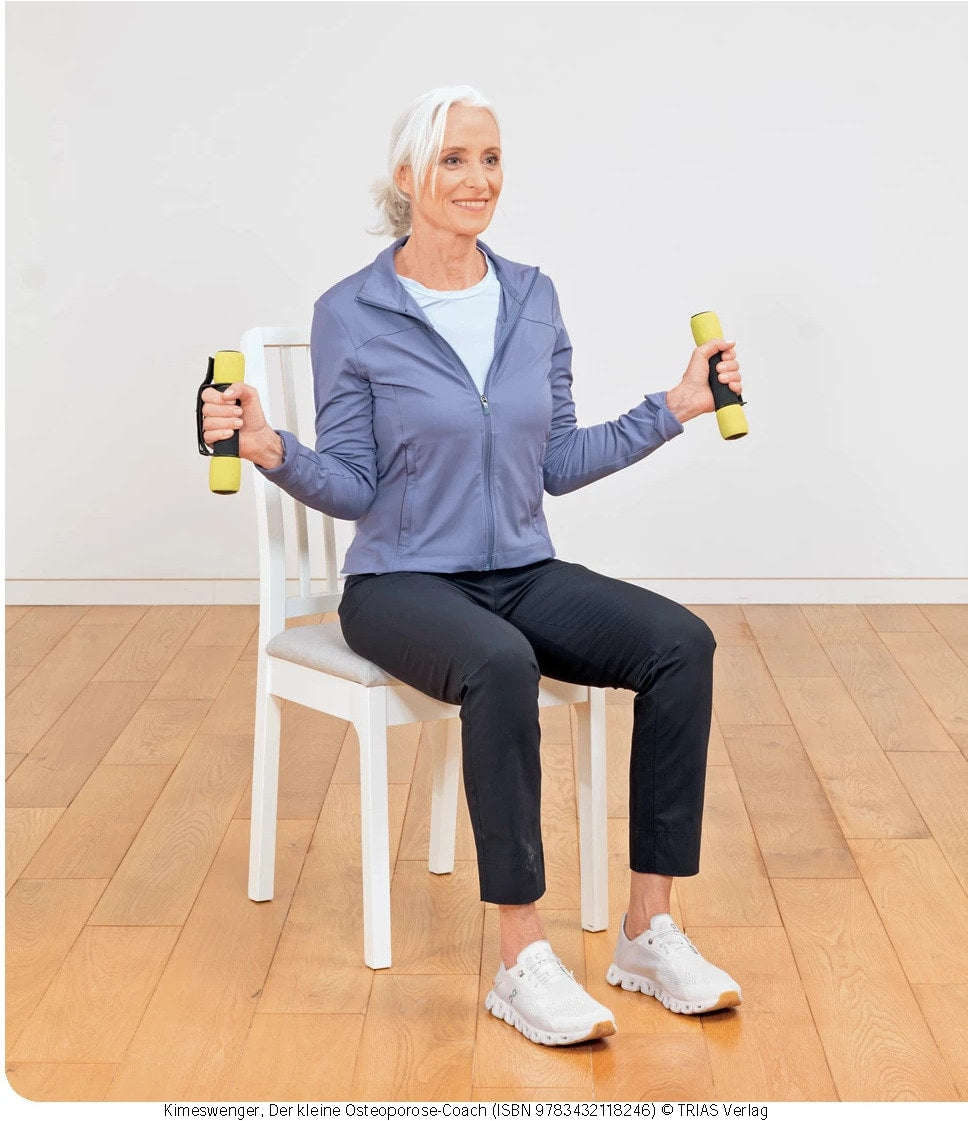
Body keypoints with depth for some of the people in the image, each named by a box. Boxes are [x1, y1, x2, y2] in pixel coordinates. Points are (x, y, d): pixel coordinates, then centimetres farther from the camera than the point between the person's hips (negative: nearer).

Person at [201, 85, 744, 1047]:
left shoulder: (533, 299, 8)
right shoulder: (352, 315, -5)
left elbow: (556, 463, 12)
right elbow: (352, 487, -5)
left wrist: (675, 406, 8)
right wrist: (271, 451, -22)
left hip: (521, 573, 5)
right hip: (402, 583, -5)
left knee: (681, 642, -22)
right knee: (500, 665, -38)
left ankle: (649, 932, -16)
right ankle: (523, 962, -30)